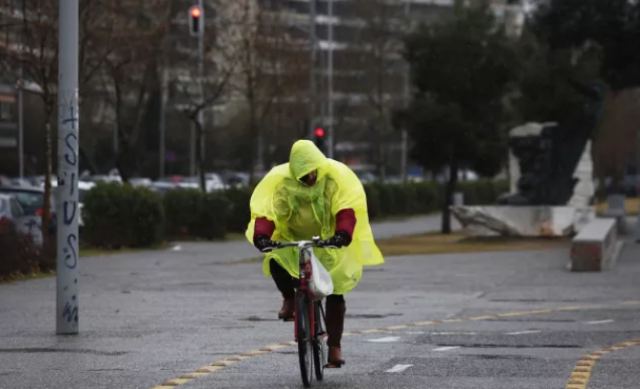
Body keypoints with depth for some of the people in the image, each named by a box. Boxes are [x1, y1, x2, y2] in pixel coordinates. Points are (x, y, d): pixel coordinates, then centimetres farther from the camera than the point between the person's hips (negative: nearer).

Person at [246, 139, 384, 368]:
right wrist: (261, 236, -45)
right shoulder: (281, 181, -16)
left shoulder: (336, 176, -17)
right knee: (275, 262, -30)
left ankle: (334, 347, 5)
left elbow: (347, 208, -29)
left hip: (330, 243, -1)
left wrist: (343, 233, -47)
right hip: (292, 240, 1)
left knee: (335, 293, -8)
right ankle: (289, 297, 2)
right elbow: (267, 211, -25)